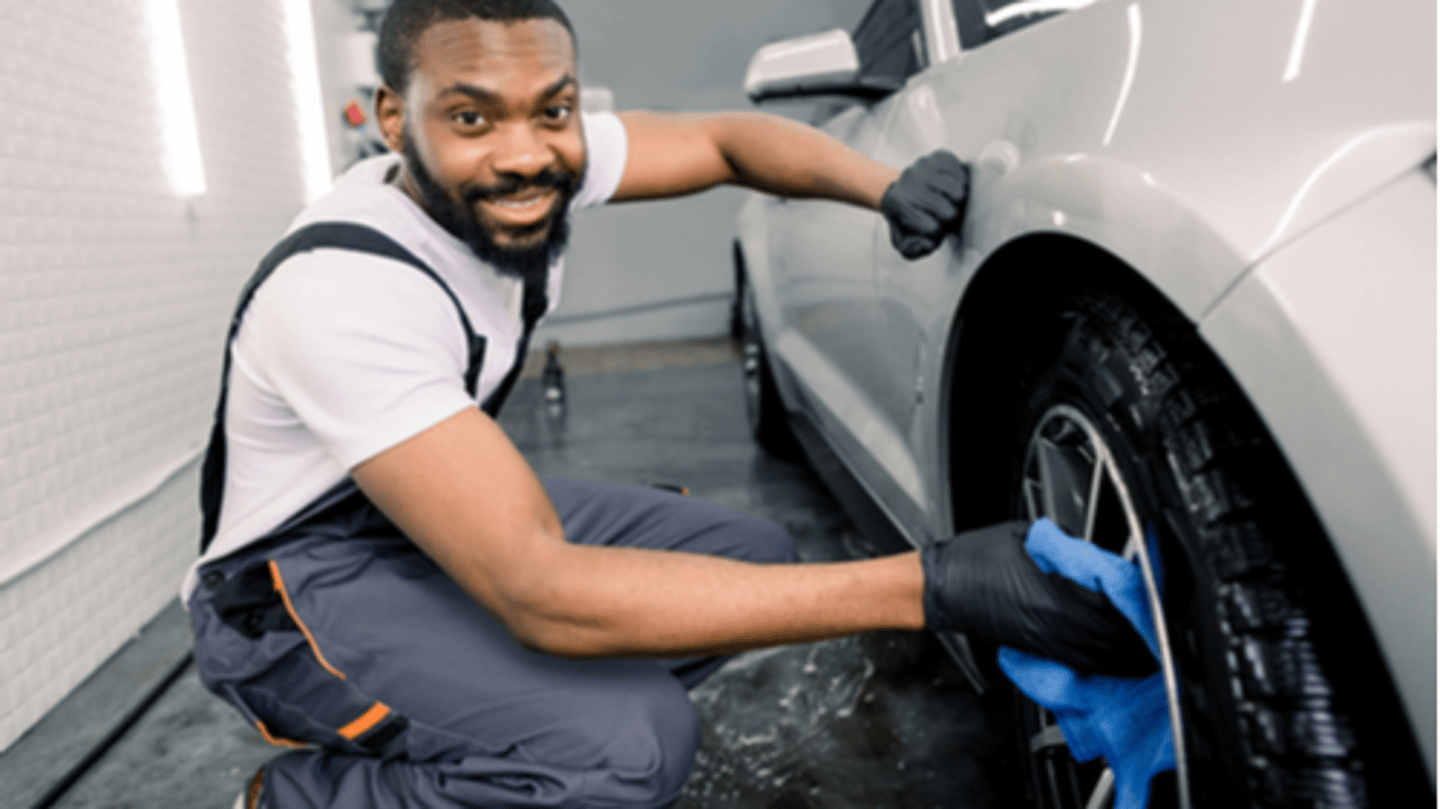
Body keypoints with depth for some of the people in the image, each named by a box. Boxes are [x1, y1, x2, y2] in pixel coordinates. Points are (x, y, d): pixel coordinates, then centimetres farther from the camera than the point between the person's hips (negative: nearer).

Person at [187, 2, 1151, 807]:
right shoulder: (342, 289, -33)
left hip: (450, 508, 8)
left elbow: (725, 138, 3)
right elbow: (540, 596, -40)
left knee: (752, 555, -3)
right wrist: (928, 588, -41)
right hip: (298, 584, -7)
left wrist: (884, 185, -20)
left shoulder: (542, 165, -11)